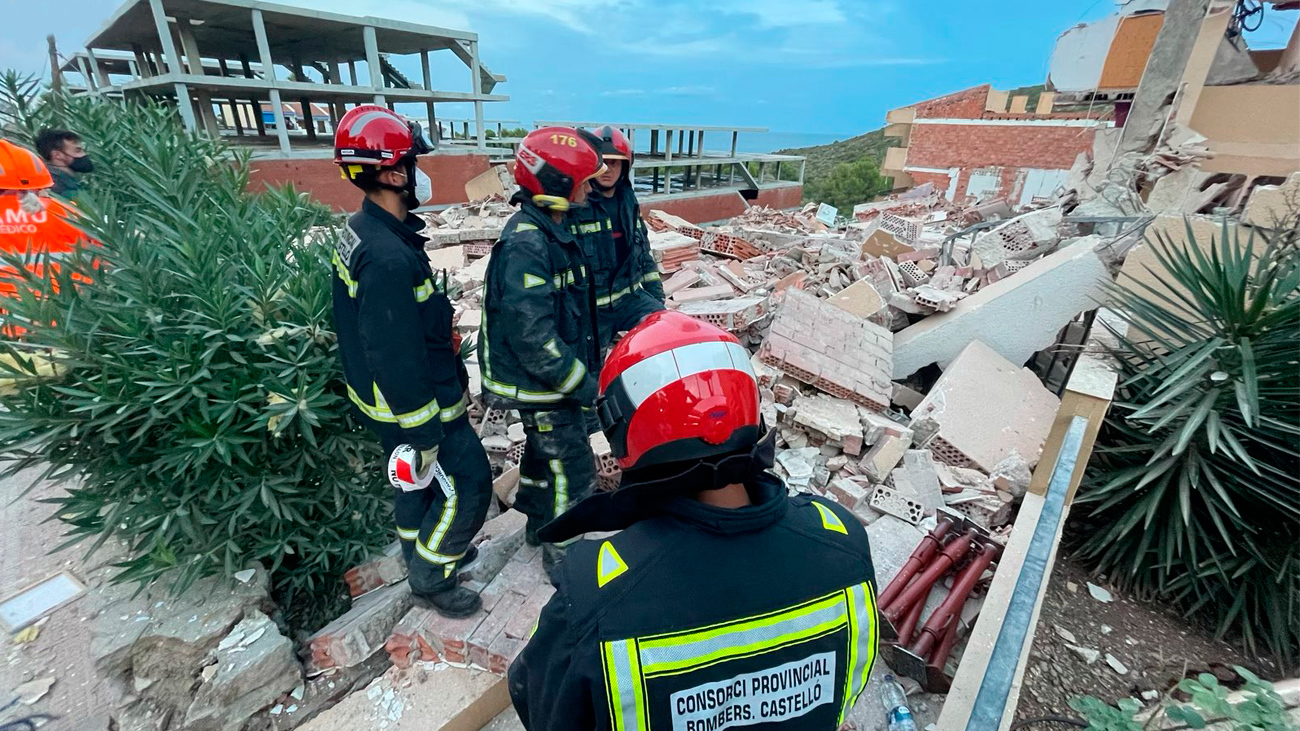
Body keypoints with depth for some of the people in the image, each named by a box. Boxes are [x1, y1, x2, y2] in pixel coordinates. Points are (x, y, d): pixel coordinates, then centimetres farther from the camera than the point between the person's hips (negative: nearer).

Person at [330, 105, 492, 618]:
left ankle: (425, 552, 49)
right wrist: (422, 434, -20)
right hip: (415, 404, -10)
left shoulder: (361, 230, 3)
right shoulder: (389, 257, -30)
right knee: (467, 487, 6)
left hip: (384, 397, 10)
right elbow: (396, 359, -28)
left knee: (416, 481, 26)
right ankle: (430, 579, 27)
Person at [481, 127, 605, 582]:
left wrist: (587, 364, 15)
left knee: (544, 452, 25)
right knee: (573, 471, 4)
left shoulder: (552, 230, 6)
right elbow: (533, 338, -29)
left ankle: (539, 524, 47)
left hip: (550, 376, 10)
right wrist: (586, 387, -22)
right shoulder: (525, 245, -26)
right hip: (541, 385, -10)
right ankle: (561, 554, 26)